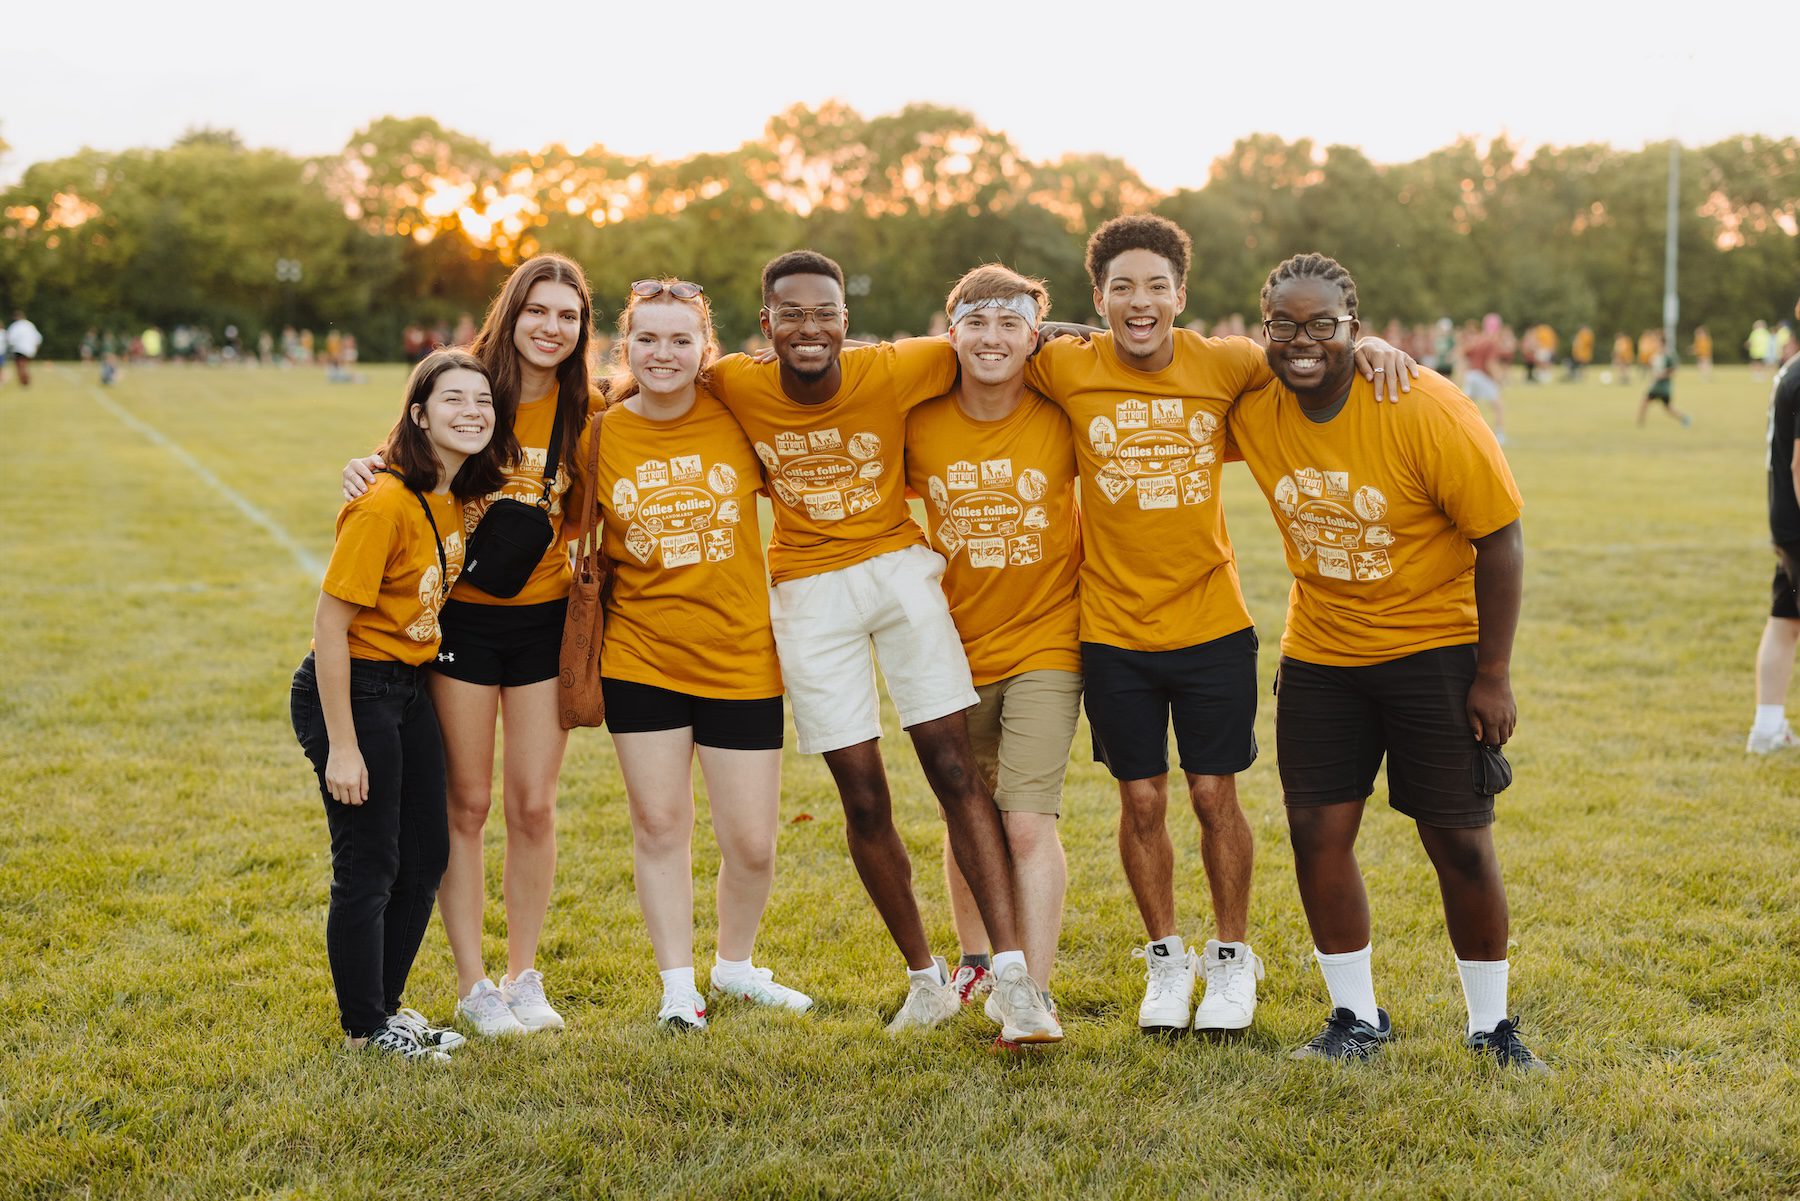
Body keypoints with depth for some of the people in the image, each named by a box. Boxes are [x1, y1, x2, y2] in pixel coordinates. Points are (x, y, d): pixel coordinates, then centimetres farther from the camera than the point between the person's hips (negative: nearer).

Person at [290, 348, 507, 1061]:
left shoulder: (455, 497, 2)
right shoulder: (384, 504, -23)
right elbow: (330, 624, -22)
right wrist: (342, 746, -21)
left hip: (408, 689, 9)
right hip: (350, 691, -9)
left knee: (426, 856, 15)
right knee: (368, 867, 1)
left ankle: (386, 1003, 31)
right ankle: (366, 1025, 18)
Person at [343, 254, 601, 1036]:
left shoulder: (587, 412, 0)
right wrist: (363, 468, -20)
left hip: (544, 619, 2)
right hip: (461, 616, -2)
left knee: (533, 804, 5)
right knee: (468, 803, 4)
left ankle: (523, 976, 21)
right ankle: (471, 984, 16)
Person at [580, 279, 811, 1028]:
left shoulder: (738, 417, -5)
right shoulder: (601, 436, -3)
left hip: (740, 660, 0)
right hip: (641, 658, 0)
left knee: (751, 841, 4)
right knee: (658, 825, 7)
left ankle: (735, 966, 31)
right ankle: (677, 985, 23)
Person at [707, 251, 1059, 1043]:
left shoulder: (894, 372, -13)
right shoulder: (735, 387, -9)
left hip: (900, 567, -1)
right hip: (807, 589, 1)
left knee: (953, 766, -10)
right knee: (863, 797, 2)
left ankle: (1013, 978, -10)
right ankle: (926, 979, 18)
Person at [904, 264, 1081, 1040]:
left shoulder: (1063, 420, -11)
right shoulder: (918, 425, -7)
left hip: (1044, 646, -3)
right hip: (955, 648, 3)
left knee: (1028, 823, -13)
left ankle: (1034, 992, -9)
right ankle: (976, 962, 37)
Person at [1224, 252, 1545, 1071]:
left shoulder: (1425, 411, -20)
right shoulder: (1252, 412, -8)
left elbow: (1499, 541, -14)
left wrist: (1493, 675, -13)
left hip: (1434, 647, -4)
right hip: (1319, 654, 4)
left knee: (1459, 841, 0)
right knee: (1317, 834, 2)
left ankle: (1491, 1025, 18)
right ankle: (1357, 1019, 19)